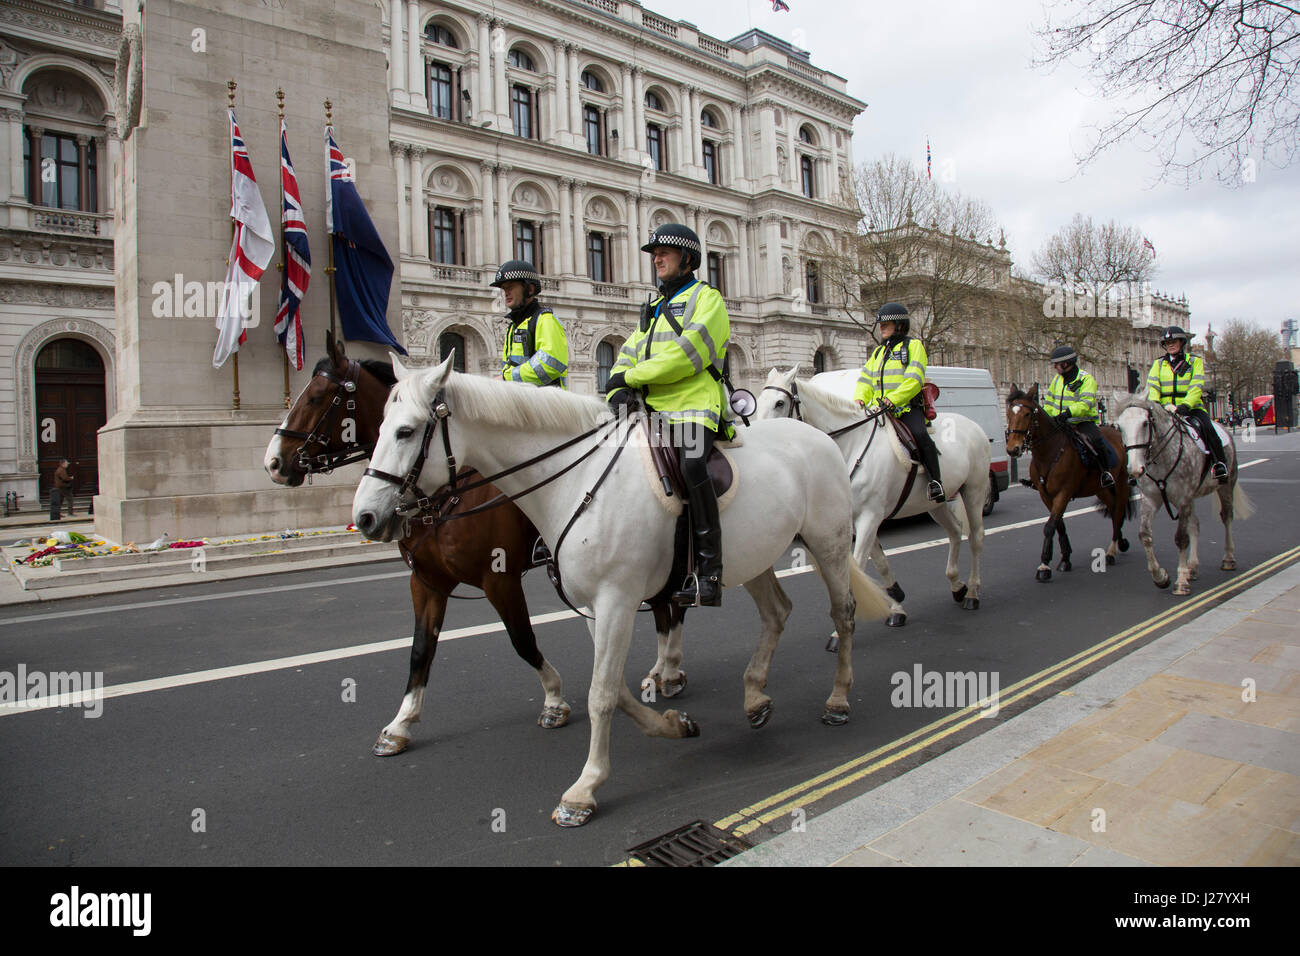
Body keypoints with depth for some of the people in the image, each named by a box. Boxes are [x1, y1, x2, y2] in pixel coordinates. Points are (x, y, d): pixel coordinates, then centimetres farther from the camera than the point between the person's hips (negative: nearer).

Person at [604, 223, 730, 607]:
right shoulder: (655, 308, 30)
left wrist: (630, 376, -8)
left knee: (691, 467, -30)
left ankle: (709, 574, -25)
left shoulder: (707, 298, 5)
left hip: (693, 406, -8)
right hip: (652, 410, 8)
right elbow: (629, 354, 20)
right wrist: (619, 387, -3)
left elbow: (688, 353, -11)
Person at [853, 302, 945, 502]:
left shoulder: (914, 346, 5)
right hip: (880, 410, 6)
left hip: (908, 407, -6)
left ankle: (936, 480, -22)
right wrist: (859, 400, -3)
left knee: (919, 434, -29)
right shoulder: (879, 351, 25)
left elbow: (914, 380, -10)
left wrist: (892, 399, -24)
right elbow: (866, 380, 18)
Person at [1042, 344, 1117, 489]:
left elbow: (1086, 403, -22)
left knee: (1096, 440, -31)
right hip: (1060, 423, 7)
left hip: (1083, 422, -7)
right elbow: (1049, 402, 22)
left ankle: (1106, 472, -12)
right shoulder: (1057, 379, 13)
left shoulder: (1086, 379, -8)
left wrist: (1069, 412, -37)